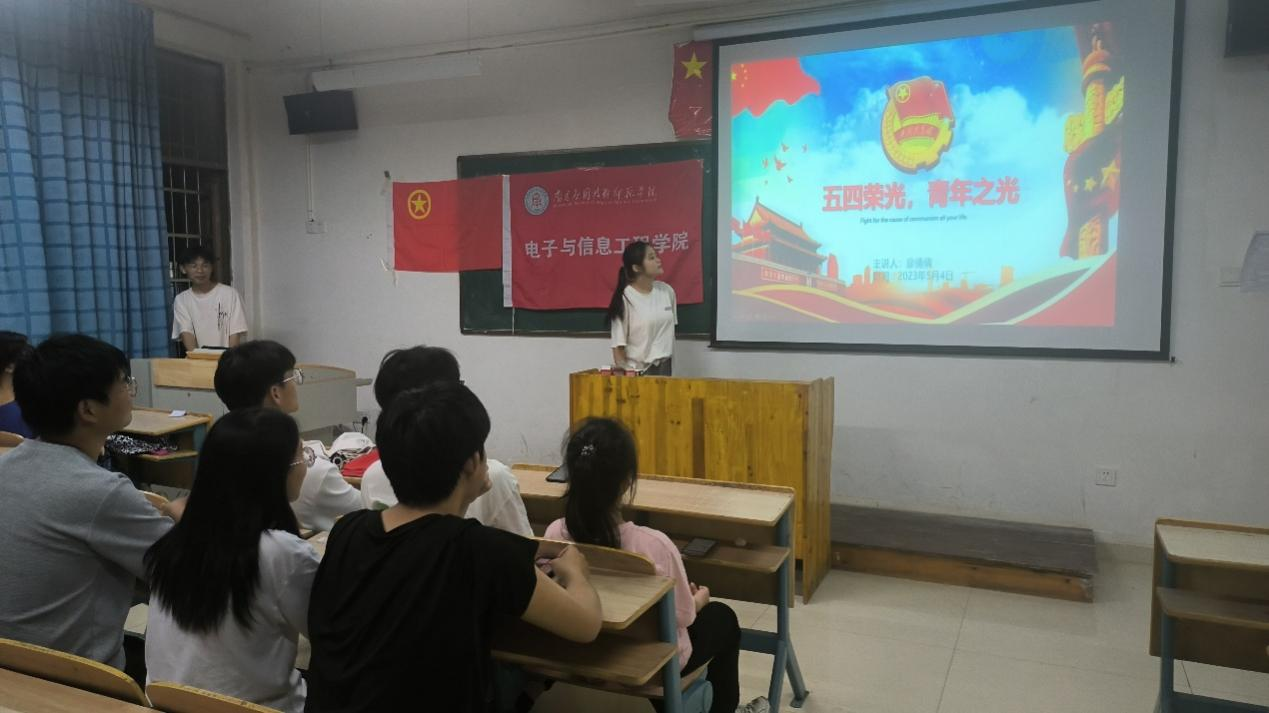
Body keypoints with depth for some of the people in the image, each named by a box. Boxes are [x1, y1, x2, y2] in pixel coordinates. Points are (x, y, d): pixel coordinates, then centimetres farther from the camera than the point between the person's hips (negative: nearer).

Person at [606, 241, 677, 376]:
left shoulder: (666, 291, 3)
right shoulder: (625, 298, -13)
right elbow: (618, 345, -12)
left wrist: (671, 368, 16)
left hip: (664, 367, 5)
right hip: (637, 371, -5)